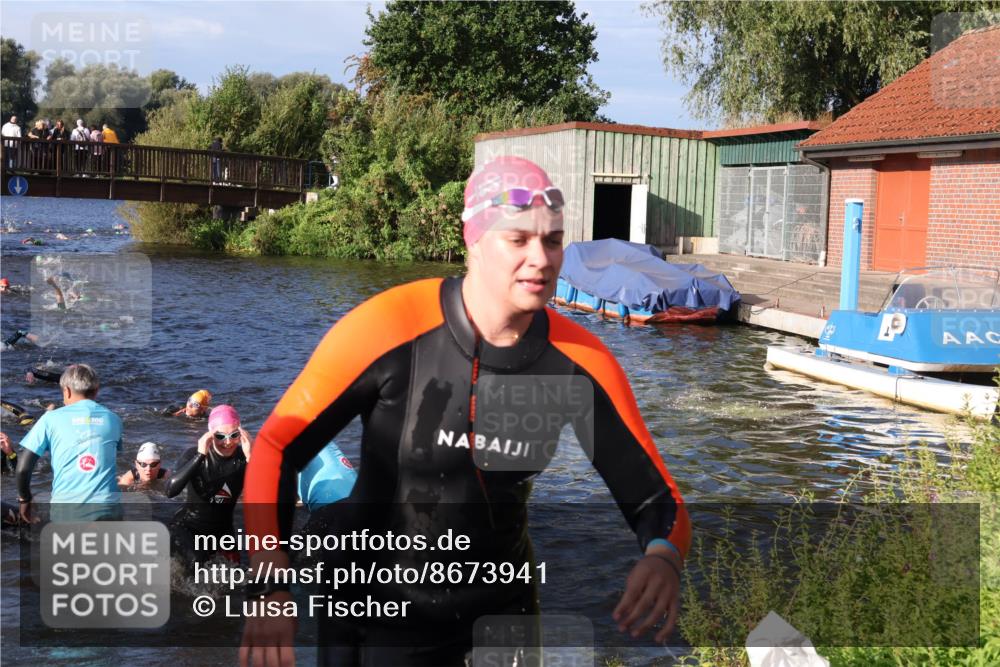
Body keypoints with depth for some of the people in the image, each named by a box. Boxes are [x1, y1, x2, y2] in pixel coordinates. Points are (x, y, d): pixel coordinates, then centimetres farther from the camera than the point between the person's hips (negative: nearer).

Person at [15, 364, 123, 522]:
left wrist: (24, 498, 17)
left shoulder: (51, 419, 4)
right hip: (107, 507, 1)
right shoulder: (113, 419, 10)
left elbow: (23, 467, 1)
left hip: (66, 508, -1)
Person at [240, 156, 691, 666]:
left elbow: (654, 496, -8)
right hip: (378, 609, -3)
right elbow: (275, 450, -15)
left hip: (502, 607, 3)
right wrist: (271, 587, -25)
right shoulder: (390, 329, -23)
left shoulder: (580, 362, -15)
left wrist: (664, 557, -30)